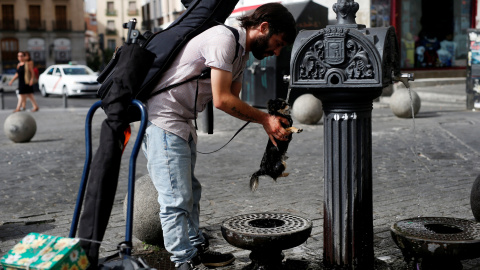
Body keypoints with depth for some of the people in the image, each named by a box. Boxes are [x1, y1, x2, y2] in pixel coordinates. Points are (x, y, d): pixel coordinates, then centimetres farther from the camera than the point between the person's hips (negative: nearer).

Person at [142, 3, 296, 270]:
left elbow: (233, 100, 12)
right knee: (177, 199, -7)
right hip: (164, 120, -11)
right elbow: (222, 100, -22)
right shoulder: (224, 38, -19)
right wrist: (264, 118, -12)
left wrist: (268, 120, -1)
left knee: (190, 192, 18)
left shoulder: (242, 52, 13)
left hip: (183, 122, 11)